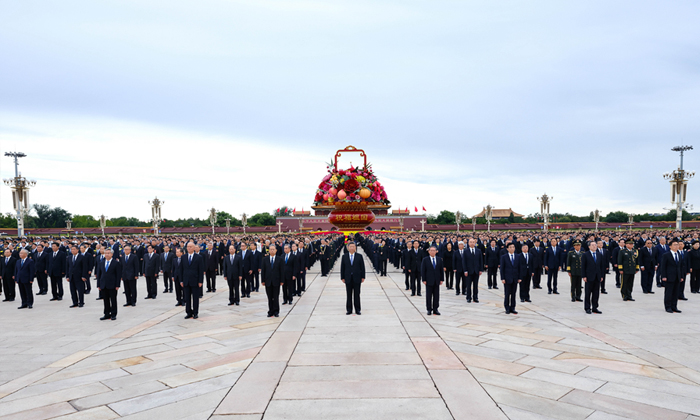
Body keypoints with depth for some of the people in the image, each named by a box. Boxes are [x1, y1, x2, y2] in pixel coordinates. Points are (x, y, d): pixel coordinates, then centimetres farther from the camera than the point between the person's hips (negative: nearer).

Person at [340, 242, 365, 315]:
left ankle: (358, 309, 13)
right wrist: (342, 277, 1)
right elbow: (342, 267, 5)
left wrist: (363, 277, -2)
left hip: (357, 278, -1)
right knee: (349, 295, 6)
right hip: (348, 278, 1)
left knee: (357, 295, 4)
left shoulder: (359, 256, 1)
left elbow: (362, 267, 2)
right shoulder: (344, 256, 4)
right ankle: (349, 310, 14)